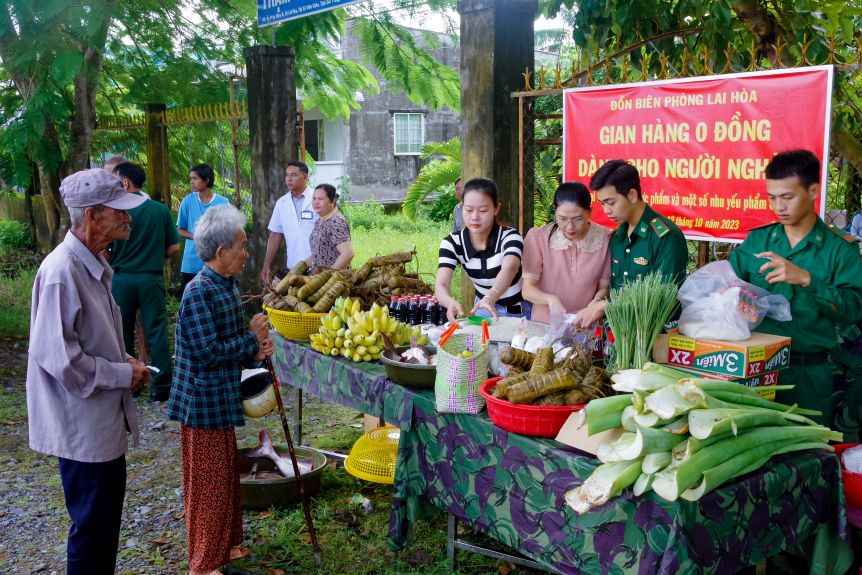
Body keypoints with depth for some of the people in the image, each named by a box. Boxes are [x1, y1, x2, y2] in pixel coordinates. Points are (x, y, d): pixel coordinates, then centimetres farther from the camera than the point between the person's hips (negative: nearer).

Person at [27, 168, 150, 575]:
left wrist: (125, 361, 3)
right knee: (93, 525, 6)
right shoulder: (62, 273, -24)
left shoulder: (93, 264, 6)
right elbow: (58, 358, -26)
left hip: (103, 419, 9)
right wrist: (123, 374, -17)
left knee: (106, 515, 21)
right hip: (82, 425, -9)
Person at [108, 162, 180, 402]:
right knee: (157, 331, 5)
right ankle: (161, 386, 5)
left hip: (121, 279, -1)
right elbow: (173, 247, 1)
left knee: (123, 334, 12)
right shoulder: (160, 210, -2)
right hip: (152, 278, 1)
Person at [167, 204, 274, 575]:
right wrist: (251, 338, -15)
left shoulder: (228, 286, 6)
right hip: (202, 401, -9)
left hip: (222, 400, 9)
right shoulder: (198, 292, -22)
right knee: (208, 482, 4)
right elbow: (208, 352, -25)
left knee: (226, 476, 20)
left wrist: (255, 351, -5)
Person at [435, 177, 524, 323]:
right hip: (483, 309, 2)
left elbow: (509, 269, -41)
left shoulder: (510, 237, -21)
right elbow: (440, 286, -26)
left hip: (517, 311, -2)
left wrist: (489, 299, -61)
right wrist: (451, 302, -49)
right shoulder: (452, 243, -14)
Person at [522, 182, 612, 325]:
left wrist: (596, 305, -16)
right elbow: (527, 289, -4)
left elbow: (604, 287, 4)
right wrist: (550, 299, -23)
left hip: (586, 329, 1)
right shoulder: (537, 237, -5)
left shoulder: (605, 239, -4)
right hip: (544, 326, -1)